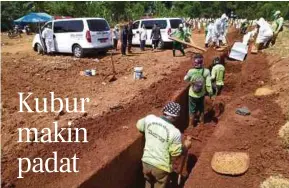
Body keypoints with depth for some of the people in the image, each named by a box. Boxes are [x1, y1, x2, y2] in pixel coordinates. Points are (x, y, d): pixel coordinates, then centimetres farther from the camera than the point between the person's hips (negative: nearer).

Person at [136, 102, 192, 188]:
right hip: (161, 167, -3)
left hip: (146, 161, 4)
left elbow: (139, 126, 11)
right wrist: (186, 146, 7)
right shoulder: (175, 132, -22)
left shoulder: (149, 118, -11)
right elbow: (176, 154, -11)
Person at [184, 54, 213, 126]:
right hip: (201, 94, 1)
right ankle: (202, 121, 47)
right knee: (201, 109, 28)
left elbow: (185, 79, -5)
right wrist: (210, 92, 0)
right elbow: (208, 84, -15)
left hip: (192, 94, -1)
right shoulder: (206, 71, -22)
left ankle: (191, 123, 38)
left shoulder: (191, 71, -24)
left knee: (192, 109, 21)